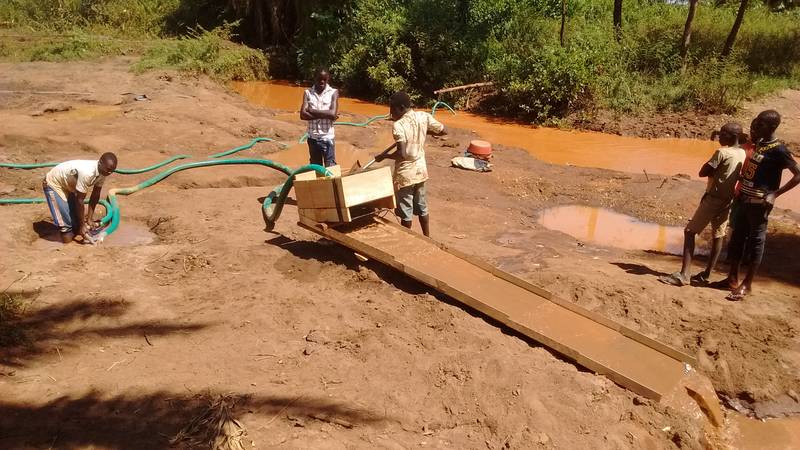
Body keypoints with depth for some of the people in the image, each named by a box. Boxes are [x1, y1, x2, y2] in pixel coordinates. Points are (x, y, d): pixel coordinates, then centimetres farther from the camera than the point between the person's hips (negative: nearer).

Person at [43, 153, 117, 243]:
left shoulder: (102, 172, -15)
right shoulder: (87, 173, -39)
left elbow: (95, 195, -3)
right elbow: (79, 200, -31)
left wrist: (89, 218, -2)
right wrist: (82, 225, -22)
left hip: (68, 185, 8)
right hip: (54, 184, -8)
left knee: (77, 217, 8)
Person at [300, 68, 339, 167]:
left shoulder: (333, 92, -5)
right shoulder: (308, 93, -1)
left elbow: (333, 114, -18)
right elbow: (303, 115, -12)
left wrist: (312, 111, -12)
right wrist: (325, 115, -17)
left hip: (328, 138, -2)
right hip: (313, 138, 2)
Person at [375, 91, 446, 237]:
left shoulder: (398, 126, -21)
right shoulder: (423, 116, -4)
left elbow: (401, 154, -26)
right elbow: (443, 131, 6)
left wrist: (383, 156, -11)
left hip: (405, 174, -6)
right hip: (421, 170, 7)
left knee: (406, 212, 8)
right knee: (422, 207, 20)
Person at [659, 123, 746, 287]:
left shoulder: (721, 152, -15)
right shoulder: (743, 154, 8)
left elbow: (702, 173, -15)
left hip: (713, 198, -8)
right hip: (728, 200, 8)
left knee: (690, 232, -6)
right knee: (718, 236, 12)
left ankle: (684, 274, -14)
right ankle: (706, 274, 18)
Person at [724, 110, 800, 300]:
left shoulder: (778, 150, -14)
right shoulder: (760, 143, 9)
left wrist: (775, 193, -17)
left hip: (759, 204, -8)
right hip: (744, 199, 8)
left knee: (755, 242, 0)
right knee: (737, 238, 12)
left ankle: (747, 284, 7)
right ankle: (733, 277, 22)